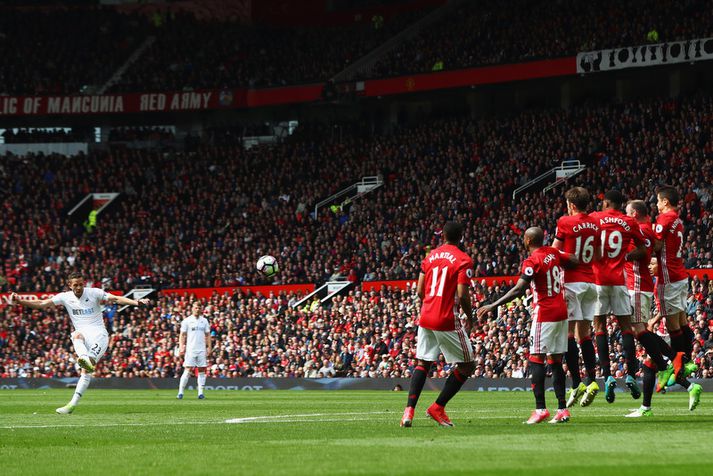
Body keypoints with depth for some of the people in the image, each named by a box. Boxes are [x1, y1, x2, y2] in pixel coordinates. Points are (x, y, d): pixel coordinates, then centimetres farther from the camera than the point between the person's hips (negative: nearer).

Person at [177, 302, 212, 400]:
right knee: (187, 371, -9)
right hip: (190, 350, -3)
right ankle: (180, 392, -7)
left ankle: (200, 392, 3)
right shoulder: (187, 321, 2)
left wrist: (209, 347, 6)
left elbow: (207, 335, 15)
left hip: (202, 350, 3)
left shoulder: (204, 321, 11)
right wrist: (181, 347, -9)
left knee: (202, 371, 1)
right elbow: (182, 335, 1)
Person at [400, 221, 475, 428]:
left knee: (422, 363, 13)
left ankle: (409, 410, -4)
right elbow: (462, 295, -14)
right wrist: (469, 317, 2)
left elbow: (419, 291, 11)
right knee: (467, 365, 8)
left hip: (426, 318, 6)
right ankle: (438, 407, 5)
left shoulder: (431, 256, 11)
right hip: (447, 321, -6)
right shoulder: (463, 260, -7)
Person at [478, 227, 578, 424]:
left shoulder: (532, 261, -13)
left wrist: (492, 306, -20)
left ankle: (540, 408, -14)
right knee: (556, 361, 9)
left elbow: (519, 290, -20)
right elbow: (575, 261, 15)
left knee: (536, 360, -6)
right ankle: (562, 409, 6)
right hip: (561, 312, 7)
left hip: (544, 314, -7)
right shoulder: (553, 253, 7)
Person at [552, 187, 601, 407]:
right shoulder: (595, 225, 10)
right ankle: (592, 381, 3)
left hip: (571, 281, -6)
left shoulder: (565, 222, -7)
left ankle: (576, 383, -10)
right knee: (585, 333, 10)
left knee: (568, 332, -4)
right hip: (590, 281, 6)